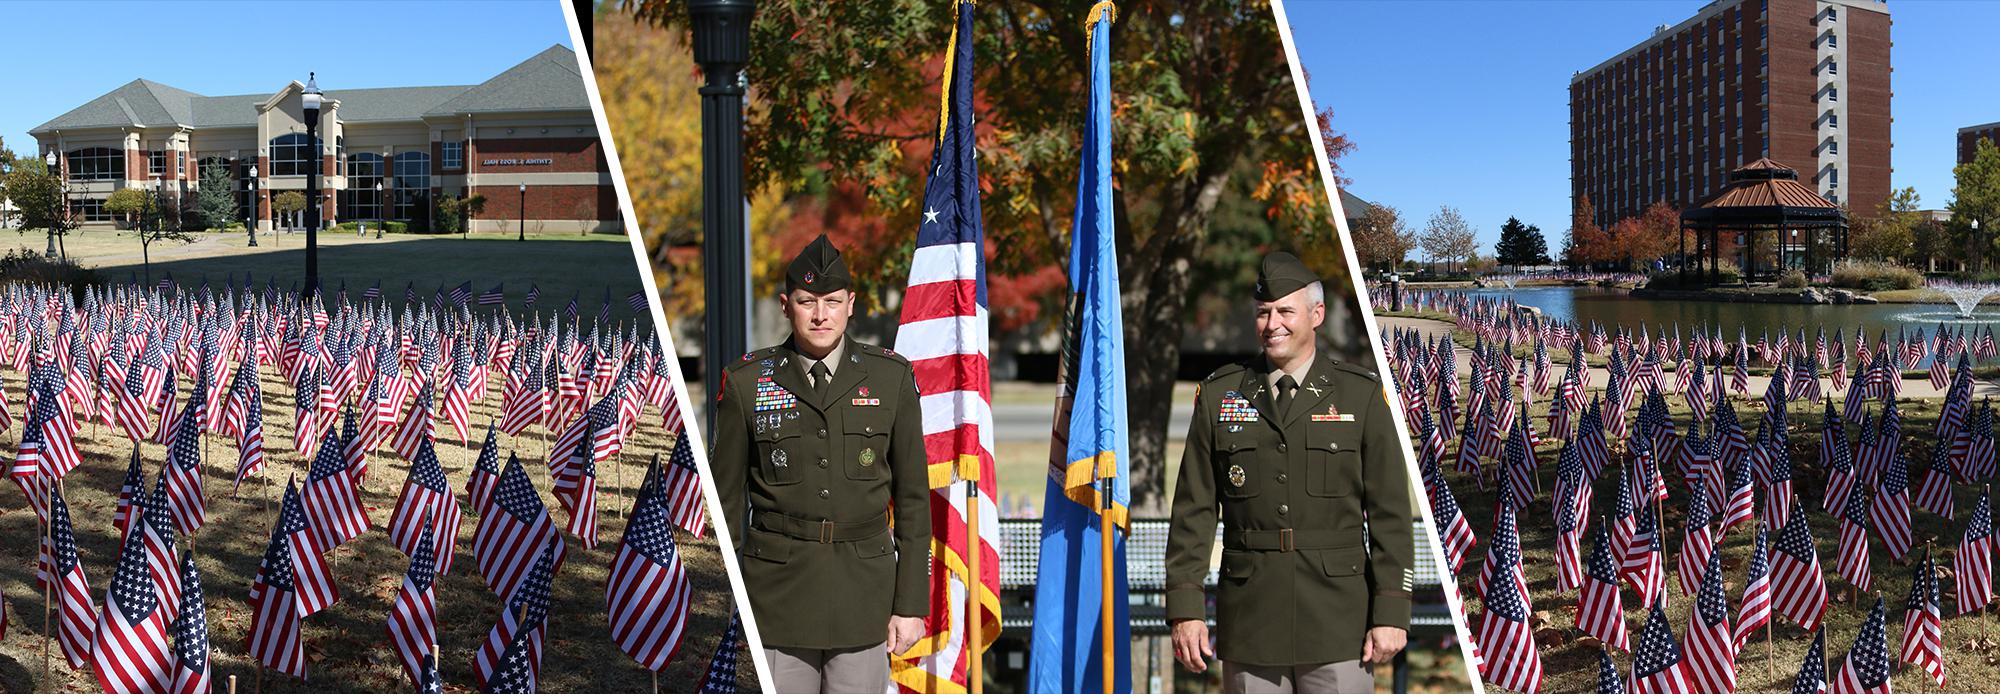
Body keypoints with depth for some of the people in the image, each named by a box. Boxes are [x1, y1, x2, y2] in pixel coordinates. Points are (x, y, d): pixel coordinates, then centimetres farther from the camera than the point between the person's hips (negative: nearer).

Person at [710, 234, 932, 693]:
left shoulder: (892, 378, 3)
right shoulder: (746, 382, 2)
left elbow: (913, 497, 5)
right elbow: (727, 498, 6)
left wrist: (911, 603, 2)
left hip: (863, 596, 1)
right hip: (776, 595, 0)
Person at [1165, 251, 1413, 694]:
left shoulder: (1362, 396, 2)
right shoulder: (1218, 395, 6)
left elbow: (1390, 513, 1)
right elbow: (1193, 511, 4)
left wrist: (1391, 612, -5)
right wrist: (1185, 608, -2)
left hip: (1337, 623, -1)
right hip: (1249, 621, 1)